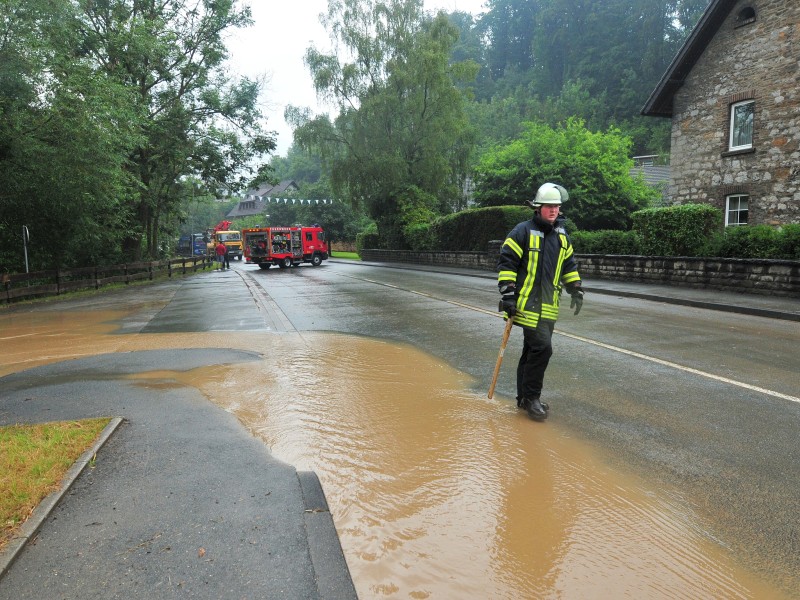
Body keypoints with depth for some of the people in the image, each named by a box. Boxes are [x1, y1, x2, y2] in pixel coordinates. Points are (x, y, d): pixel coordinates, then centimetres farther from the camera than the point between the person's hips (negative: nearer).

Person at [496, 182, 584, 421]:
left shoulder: (561, 236, 15)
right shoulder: (523, 231, -6)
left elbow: (569, 265, 26)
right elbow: (506, 262, -9)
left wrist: (576, 290, 19)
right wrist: (508, 294, -14)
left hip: (548, 305, 7)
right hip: (527, 302, -7)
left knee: (533, 350, 13)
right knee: (542, 347, -14)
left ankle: (525, 397, 23)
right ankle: (531, 397, 0)